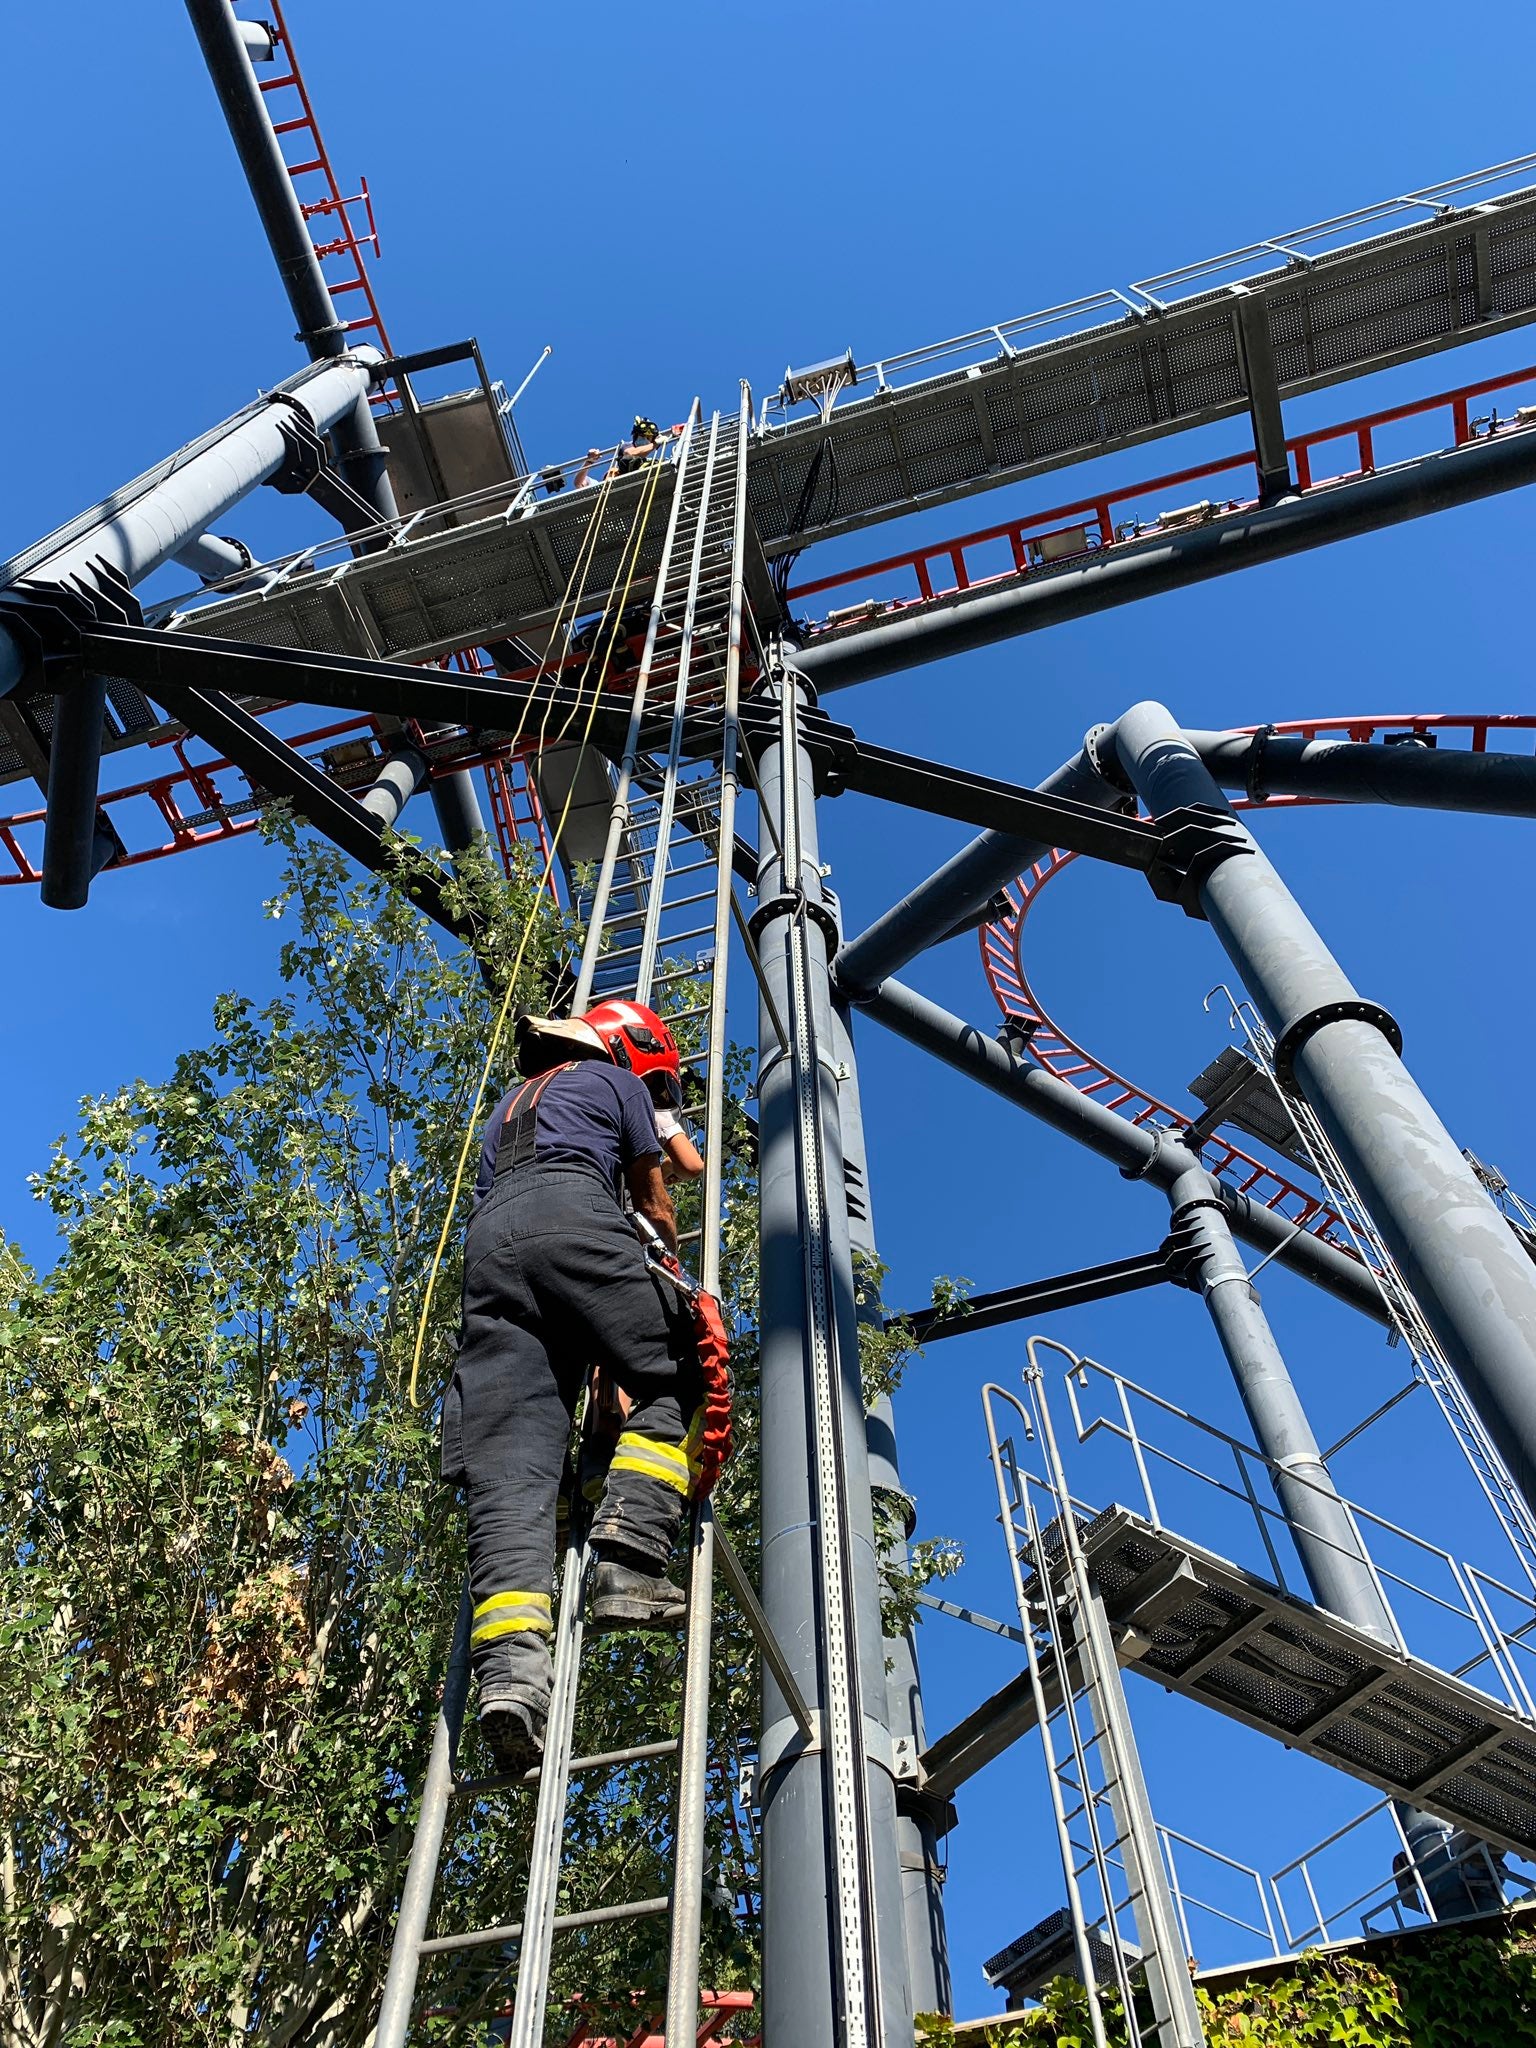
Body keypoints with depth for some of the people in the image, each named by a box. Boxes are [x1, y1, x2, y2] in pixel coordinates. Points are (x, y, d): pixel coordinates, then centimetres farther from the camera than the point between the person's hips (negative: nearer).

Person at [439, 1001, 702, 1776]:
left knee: (507, 1459, -8)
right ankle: (630, 1557, -19)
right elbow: (654, 1204, 24)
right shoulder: (614, 1081, 24)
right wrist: (676, 1282, 43)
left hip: (489, 1234, 5)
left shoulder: (509, 1102, 41)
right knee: (674, 1383, 3)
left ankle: (509, 1664, -26)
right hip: (571, 1215, -5)